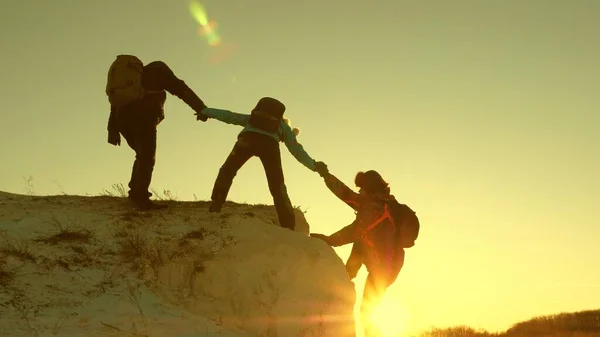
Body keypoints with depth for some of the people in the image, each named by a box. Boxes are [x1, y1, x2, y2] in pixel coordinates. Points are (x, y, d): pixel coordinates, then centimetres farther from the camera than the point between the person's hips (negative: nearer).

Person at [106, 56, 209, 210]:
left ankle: (136, 192, 14)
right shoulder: (157, 68, 20)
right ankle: (140, 198, -16)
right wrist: (200, 108, 0)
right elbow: (179, 88, 7)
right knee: (147, 157, -6)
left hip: (123, 120, 6)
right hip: (143, 116, -6)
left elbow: (116, 102, 22)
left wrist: (113, 130, 16)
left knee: (143, 155, 21)